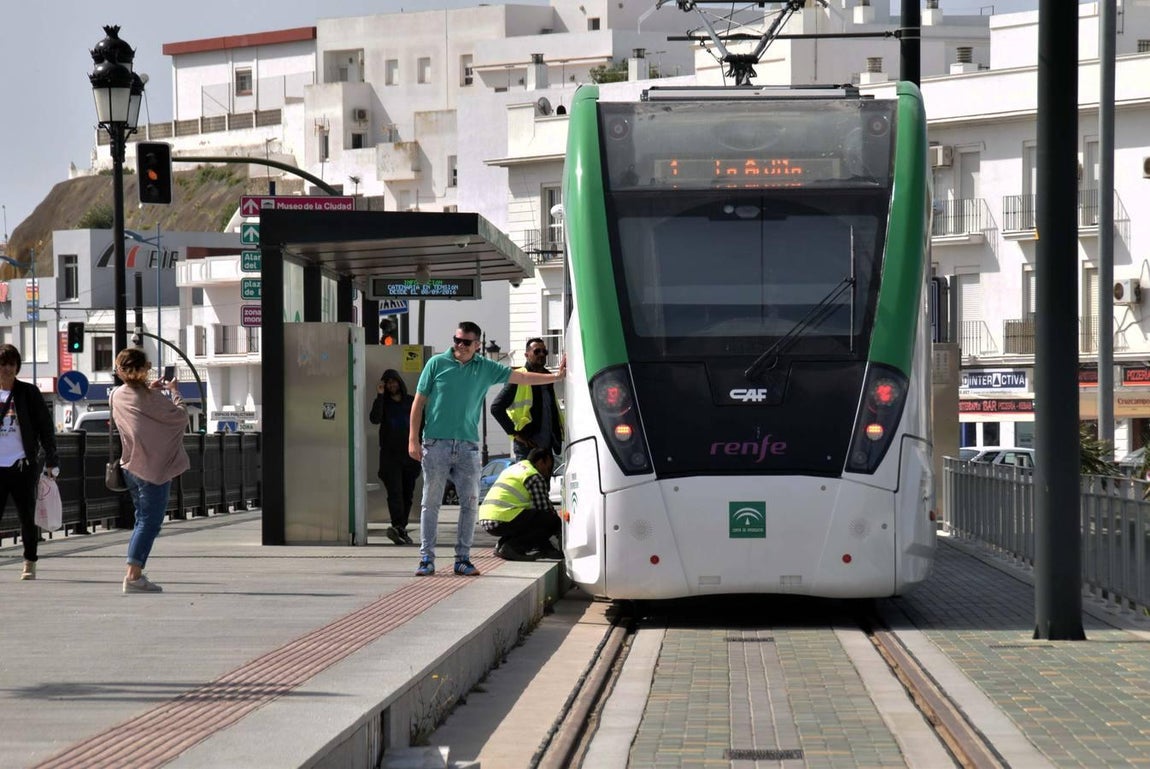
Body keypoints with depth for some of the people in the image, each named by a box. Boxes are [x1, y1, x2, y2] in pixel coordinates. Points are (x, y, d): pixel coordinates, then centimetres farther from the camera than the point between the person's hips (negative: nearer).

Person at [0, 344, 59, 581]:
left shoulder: (28, 392, 2)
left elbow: (45, 426, 2)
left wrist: (51, 460, -3)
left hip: (23, 464, -2)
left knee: (27, 516, 3)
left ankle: (30, 563, 14)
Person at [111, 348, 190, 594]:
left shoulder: (117, 396, 6)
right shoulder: (149, 398, -16)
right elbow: (180, 416, -13)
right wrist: (174, 391, 0)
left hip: (131, 467, 8)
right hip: (154, 467, -8)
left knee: (143, 520, 16)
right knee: (149, 522, -5)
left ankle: (135, 574, 14)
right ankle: (133, 576, -11)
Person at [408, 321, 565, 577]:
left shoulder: (485, 369, 9)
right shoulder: (437, 363, 2)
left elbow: (520, 377, 12)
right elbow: (419, 402, 4)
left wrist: (555, 377, 4)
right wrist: (413, 439, -1)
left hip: (467, 445, 3)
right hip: (436, 443, -2)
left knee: (470, 503, -1)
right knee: (431, 503, -1)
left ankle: (463, 559, 6)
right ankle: (426, 559, 3)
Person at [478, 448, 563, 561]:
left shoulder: (514, 468, 27)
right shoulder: (535, 477, -3)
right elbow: (545, 509, -2)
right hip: (502, 521, -9)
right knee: (552, 521, -6)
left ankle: (504, 544, 9)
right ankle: (511, 547, -12)